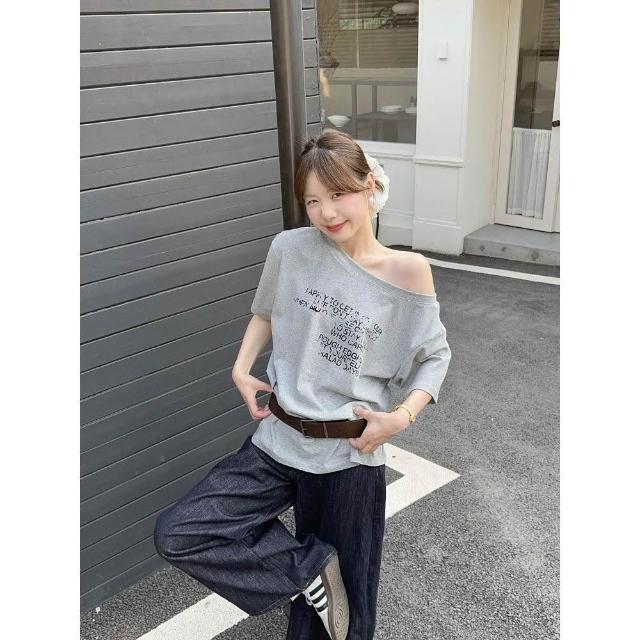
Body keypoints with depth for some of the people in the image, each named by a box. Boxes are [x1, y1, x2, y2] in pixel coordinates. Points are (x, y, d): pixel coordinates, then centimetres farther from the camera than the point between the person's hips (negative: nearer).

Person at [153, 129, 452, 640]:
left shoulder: (408, 271, -12)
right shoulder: (290, 249, -8)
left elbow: (434, 356, 1)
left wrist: (402, 416, -14)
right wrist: (242, 369, -2)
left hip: (349, 456, -2)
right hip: (278, 443, 2)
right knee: (177, 535, -9)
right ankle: (310, 568, 7)